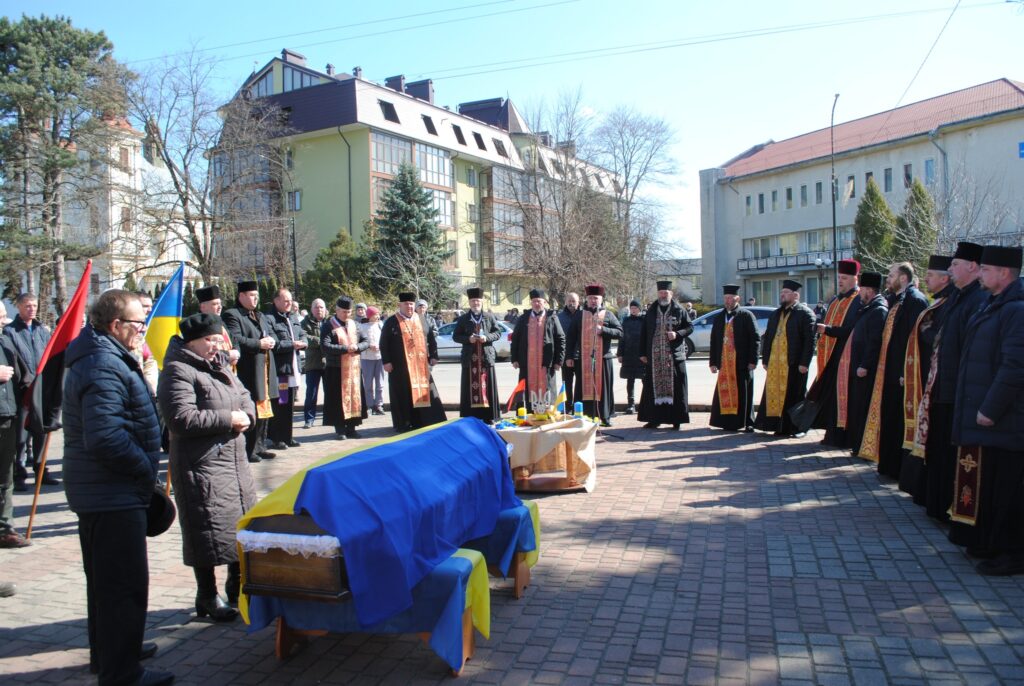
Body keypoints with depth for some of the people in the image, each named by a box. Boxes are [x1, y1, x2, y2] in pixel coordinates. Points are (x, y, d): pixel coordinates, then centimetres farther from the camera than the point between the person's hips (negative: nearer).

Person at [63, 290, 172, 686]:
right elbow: (105, 438, -31)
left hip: (97, 490, 11)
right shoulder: (105, 368, -22)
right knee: (125, 584, -2)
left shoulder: (98, 357, 13)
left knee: (106, 579, 23)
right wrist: (146, 469, -17)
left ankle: (107, 651, 38)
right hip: (115, 494, -11)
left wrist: (143, 469, 15)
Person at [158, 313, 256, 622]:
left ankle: (238, 586, 32)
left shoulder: (220, 366, 14)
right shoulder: (178, 372, -14)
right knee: (208, 533, -1)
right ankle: (207, 597, 15)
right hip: (202, 467, -9)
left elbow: (244, 395, 21)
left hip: (234, 461, 9)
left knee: (241, 526, 16)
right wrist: (228, 419, -18)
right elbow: (182, 419, -24)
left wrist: (246, 415, -2)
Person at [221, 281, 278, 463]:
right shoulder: (232, 315, -7)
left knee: (263, 411, 13)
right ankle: (248, 451, 1)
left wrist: (271, 341, -2)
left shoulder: (260, 316, 22)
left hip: (264, 371, 9)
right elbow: (235, 340, -18)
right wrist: (259, 344, -18)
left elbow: (271, 334, 21)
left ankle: (259, 448, 22)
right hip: (247, 373, -9)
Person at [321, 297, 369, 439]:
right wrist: (345, 348, -19)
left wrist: (356, 347, -12)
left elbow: (365, 341, 9)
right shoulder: (328, 326, -5)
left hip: (354, 367, 5)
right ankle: (340, 429, 8)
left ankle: (351, 428, 15)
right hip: (336, 369, -5)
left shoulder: (354, 324, 10)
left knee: (354, 396, 6)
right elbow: (325, 346, -17)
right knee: (338, 399, -1)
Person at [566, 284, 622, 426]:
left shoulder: (608, 315, 7)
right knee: (584, 388, 2)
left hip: (603, 358, 0)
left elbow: (620, 332, 0)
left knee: (603, 388, 4)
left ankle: (605, 416, 14)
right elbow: (571, 337, 7)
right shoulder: (579, 315, 8)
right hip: (583, 358, 0)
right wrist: (569, 356, 0)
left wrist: (603, 330, -13)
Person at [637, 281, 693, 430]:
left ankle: (676, 419, 6)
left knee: (675, 387, -1)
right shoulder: (651, 311, 8)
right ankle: (655, 418, 10)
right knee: (654, 387, 3)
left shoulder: (679, 310, 3)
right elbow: (644, 332, 9)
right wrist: (643, 353, 4)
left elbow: (690, 327, 7)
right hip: (655, 356, 2)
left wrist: (678, 334, -13)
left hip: (674, 355, -2)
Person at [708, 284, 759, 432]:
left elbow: (755, 338, -4)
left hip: (742, 363, -4)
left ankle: (747, 423, 9)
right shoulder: (718, 318, 13)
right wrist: (713, 362, 9)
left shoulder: (746, 315, -1)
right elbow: (714, 341, 14)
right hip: (724, 362, 4)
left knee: (743, 393, 1)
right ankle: (730, 422, 10)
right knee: (726, 392, 3)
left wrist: (753, 360, -10)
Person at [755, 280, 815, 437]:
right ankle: (780, 426, 12)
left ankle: (797, 427, 11)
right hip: (774, 363, 6)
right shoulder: (775, 315, 17)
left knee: (794, 395, 1)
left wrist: (804, 363, -15)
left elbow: (810, 340, -9)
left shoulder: (805, 313, -3)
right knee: (775, 394, 5)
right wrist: (765, 359, 12)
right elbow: (767, 337, 19)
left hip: (793, 363, -6)